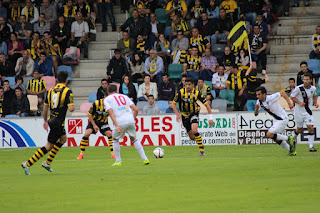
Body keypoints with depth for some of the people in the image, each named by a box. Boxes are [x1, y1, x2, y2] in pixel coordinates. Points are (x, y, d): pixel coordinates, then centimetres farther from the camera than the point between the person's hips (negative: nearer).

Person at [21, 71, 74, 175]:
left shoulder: (51, 90, 8)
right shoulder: (67, 91, -12)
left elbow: (45, 107, 13)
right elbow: (71, 108, -19)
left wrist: (45, 120, 23)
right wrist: (72, 107, 5)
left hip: (52, 119, 8)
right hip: (58, 122, -8)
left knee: (63, 138, 27)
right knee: (49, 146, -3)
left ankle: (47, 163, 25)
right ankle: (28, 164, -8)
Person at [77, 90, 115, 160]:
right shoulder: (96, 103, -26)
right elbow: (89, 114, -15)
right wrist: (94, 125, -16)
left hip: (103, 122, 2)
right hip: (93, 121, -2)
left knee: (109, 134, -19)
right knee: (87, 134, -21)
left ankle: (113, 154, -7)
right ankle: (81, 154, -9)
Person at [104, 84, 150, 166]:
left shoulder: (107, 99, 12)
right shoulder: (124, 96, 24)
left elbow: (111, 112, -4)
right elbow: (136, 109, 15)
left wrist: (116, 125, -12)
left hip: (120, 121, -4)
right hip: (130, 119, 4)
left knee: (115, 139, 21)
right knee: (133, 138, 24)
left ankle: (118, 161, 17)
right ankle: (145, 159, 16)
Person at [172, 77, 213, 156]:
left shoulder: (197, 93, -17)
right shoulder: (181, 92, -14)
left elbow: (206, 104, -12)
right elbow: (174, 104, -3)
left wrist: (210, 118, -17)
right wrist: (177, 114, -17)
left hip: (194, 114, -2)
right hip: (185, 115, 2)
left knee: (194, 130, -29)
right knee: (192, 137, 5)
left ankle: (201, 149, -16)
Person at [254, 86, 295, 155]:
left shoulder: (270, 98, -22)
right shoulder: (259, 102, -1)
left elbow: (282, 93, -14)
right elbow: (256, 114, 2)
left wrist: (289, 103, -18)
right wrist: (257, 109, -20)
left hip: (283, 119, -9)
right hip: (277, 120, 9)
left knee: (269, 135, -16)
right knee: (276, 139, 15)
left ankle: (288, 138, -1)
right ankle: (291, 149, 29)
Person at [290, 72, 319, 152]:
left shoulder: (313, 88, -2)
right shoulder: (298, 88, -16)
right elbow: (292, 96, -5)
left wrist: (315, 103, 6)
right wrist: (299, 102, -18)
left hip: (308, 111, 3)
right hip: (298, 111, -3)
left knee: (310, 127, -10)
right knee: (299, 129, 8)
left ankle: (311, 146, -7)